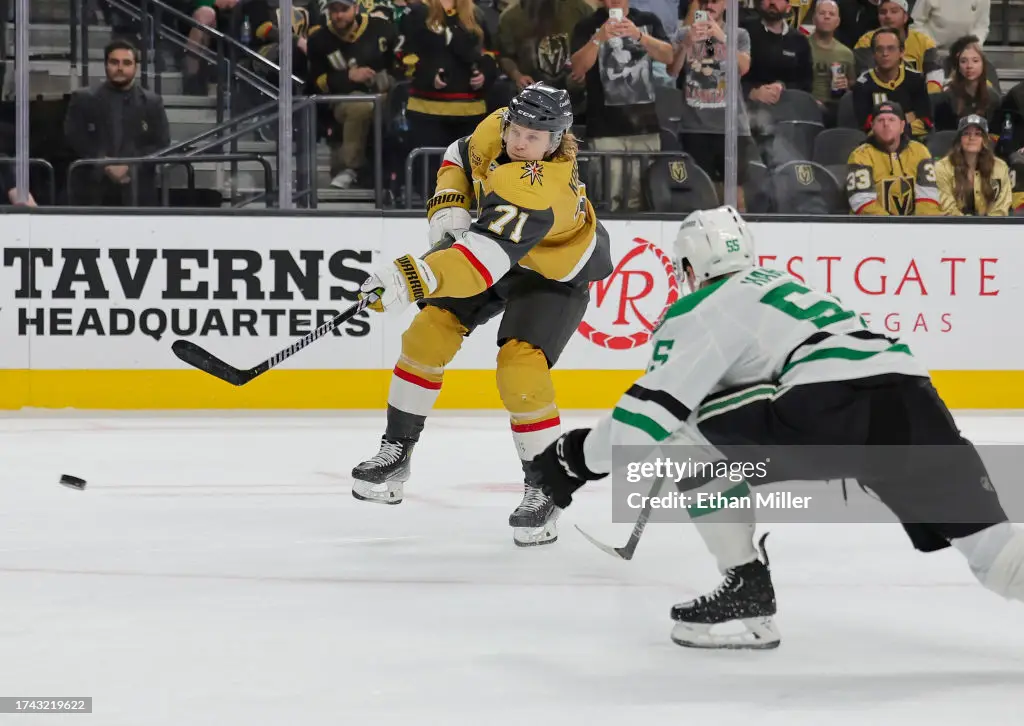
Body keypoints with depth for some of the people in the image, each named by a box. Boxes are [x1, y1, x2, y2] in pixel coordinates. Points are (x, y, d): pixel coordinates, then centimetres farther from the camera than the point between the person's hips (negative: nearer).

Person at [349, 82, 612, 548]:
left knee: (520, 370, -23)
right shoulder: (496, 130, -20)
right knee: (430, 331, -5)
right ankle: (396, 453, 7)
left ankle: (544, 491, -6)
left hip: (557, 274, -7)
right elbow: (460, 158, 4)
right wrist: (448, 210, -13)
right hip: (499, 240, 7)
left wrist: (409, 279, -63)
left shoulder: (539, 191, -42)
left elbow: (487, 257, -54)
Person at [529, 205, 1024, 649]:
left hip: (830, 404, -7)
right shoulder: (784, 286, 37)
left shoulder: (700, 310, 14)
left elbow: (652, 412, 7)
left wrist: (580, 457, 21)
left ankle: (747, 596, 11)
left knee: (692, 440, 11)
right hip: (911, 398, 7)